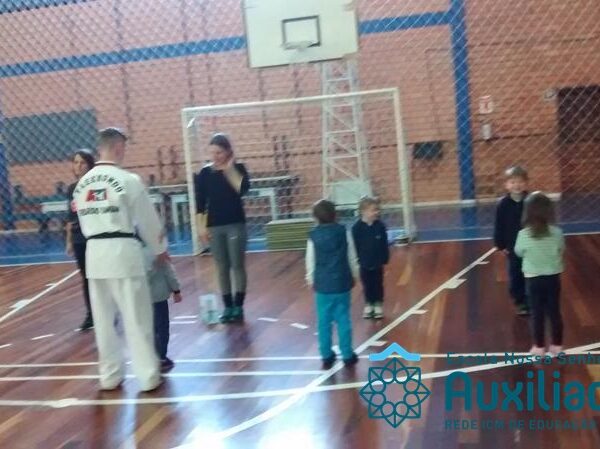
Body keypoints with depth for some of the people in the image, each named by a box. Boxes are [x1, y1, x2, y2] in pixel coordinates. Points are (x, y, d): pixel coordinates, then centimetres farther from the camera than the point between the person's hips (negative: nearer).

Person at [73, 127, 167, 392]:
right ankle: (148, 376, 9)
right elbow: (148, 219, -2)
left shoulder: (82, 184, 9)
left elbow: (84, 221, 15)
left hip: (95, 253, 6)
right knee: (136, 318, 2)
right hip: (123, 251, -6)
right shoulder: (127, 180, -9)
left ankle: (110, 375, 24)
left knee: (104, 319, 14)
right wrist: (160, 249, 13)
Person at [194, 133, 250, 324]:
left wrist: (229, 168, -16)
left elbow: (243, 189, -20)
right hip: (214, 226, 2)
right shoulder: (205, 173, 3)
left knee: (238, 265, 0)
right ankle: (228, 307, 14)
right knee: (222, 268, 7)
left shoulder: (238, 168, -1)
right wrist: (201, 227, -1)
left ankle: (238, 307, 8)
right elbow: (200, 202, 3)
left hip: (236, 224, -2)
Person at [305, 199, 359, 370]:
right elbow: (352, 258, 2)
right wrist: (354, 276, 15)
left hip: (322, 285, 0)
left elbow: (310, 262, 0)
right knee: (343, 320, 7)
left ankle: (327, 357, 16)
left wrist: (311, 280, 13)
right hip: (342, 283, 0)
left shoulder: (313, 236, -7)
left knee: (324, 322, 9)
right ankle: (347, 355, 13)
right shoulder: (344, 232, -4)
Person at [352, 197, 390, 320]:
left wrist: (385, 259, -3)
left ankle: (378, 305, 27)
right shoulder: (357, 228, -15)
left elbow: (384, 244, -3)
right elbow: (355, 246, -10)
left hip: (378, 262, 1)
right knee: (367, 286, 12)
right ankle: (369, 305, 28)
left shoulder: (380, 225, -9)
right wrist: (357, 261, -10)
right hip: (364, 263, -1)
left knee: (378, 285, 13)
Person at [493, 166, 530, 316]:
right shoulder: (503, 204, -8)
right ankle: (520, 301, 25)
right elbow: (499, 226, -3)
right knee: (515, 276, 9)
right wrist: (500, 245, -4)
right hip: (512, 247, 0)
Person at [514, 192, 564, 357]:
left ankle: (539, 347, 20)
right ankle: (557, 345, 25)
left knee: (537, 313, 11)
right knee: (554, 312, 14)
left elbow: (518, 252, -1)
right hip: (553, 277, 1)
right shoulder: (557, 233, -14)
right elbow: (561, 250, 3)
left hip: (533, 278, -1)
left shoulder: (523, 235, -18)